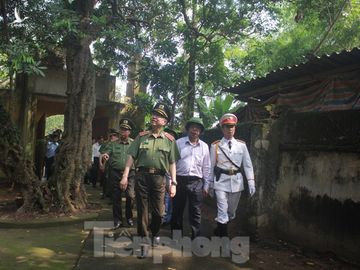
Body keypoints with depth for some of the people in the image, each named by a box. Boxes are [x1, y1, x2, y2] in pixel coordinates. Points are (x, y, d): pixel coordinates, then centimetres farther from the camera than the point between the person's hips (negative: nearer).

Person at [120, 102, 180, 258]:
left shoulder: (169, 140, 5)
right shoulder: (141, 137, 7)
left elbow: (172, 163, 4)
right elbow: (131, 157, 4)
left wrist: (173, 183, -3)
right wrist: (125, 176, -5)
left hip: (159, 177, 0)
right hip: (141, 176, 1)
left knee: (158, 211, 6)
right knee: (142, 210, 5)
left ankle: (155, 233, 35)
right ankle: (144, 241, 16)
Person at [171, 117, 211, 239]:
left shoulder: (204, 146, 10)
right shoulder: (179, 143, 3)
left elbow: (206, 167, 13)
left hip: (196, 182, 1)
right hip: (179, 180, -1)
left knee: (196, 212, 1)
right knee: (177, 210, 8)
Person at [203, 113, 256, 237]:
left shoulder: (241, 145, 4)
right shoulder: (215, 146, -1)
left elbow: (248, 165, 3)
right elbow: (211, 166, 3)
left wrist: (251, 183, -5)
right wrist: (207, 184, 3)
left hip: (236, 182, 3)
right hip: (221, 182, -3)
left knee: (231, 212, 16)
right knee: (222, 212, -8)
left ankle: (219, 232, 38)